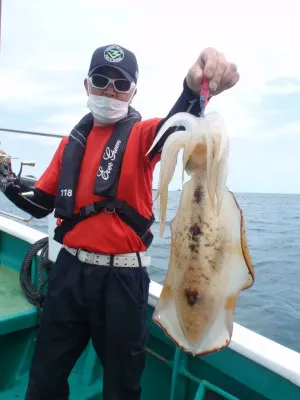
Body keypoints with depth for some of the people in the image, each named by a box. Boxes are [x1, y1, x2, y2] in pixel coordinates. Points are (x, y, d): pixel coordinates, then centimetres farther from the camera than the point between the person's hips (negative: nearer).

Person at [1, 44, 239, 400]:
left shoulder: (141, 135, -5)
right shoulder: (71, 142, 8)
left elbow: (176, 127, -30)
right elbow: (40, 204, 10)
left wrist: (195, 89, -50)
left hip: (122, 276, -3)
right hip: (69, 269, 4)